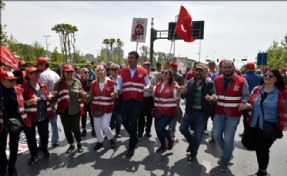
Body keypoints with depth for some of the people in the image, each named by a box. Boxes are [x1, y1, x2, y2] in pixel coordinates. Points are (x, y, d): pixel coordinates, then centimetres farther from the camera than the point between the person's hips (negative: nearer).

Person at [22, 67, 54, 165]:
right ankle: (34, 155, 26)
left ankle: (45, 150, 39)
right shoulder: (24, 88, -10)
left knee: (44, 135, 13)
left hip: (44, 116, 4)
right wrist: (28, 102, -29)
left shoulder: (44, 86, 7)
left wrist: (49, 97, 0)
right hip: (29, 117, -4)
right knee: (30, 137, 7)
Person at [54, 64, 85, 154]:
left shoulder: (77, 82, 1)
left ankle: (79, 144, 31)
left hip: (75, 110, 0)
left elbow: (82, 94, 11)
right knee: (67, 129, 11)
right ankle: (71, 145, 32)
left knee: (75, 128, 6)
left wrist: (81, 93, -12)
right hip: (64, 110, 1)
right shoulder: (59, 83, -4)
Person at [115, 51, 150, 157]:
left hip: (137, 100, -2)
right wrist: (117, 91, -14)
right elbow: (119, 84, 6)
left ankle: (131, 146, 13)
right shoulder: (123, 71, 8)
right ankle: (134, 138, 33)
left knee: (133, 122, -2)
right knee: (125, 121, 3)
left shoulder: (143, 72, 3)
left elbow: (148, 84, 8)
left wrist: (146, 88, -15)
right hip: (125, 100, 3)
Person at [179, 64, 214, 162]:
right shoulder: (190, 82, 5)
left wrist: (210, 98, -32)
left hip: (202, 112, -4)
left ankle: (193, 153, 29)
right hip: (190, 111, 4)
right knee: (182, 128, 4)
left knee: (198, 134, 6)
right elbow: (186, 95, 5)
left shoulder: (209, 84, -7)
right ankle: (192, 142, 35)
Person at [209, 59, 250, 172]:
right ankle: (227, 153, 37)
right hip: (219, 112, 4)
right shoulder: (217, 80, 2)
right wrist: (213, 97, -12)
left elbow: (246, 96, -1)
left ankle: (225, 162, 24)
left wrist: (243, 103, -20)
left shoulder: (241, 81, -8)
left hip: (233, 114, -4)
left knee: (228, 138, 2)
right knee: (216, 135, 7)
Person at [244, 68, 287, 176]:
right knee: (258, 148, 16)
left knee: (262, 149, 4)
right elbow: (251, 104, 13)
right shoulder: (256, 89, 4)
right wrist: (249, 106, -8)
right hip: (255, 125, 4)